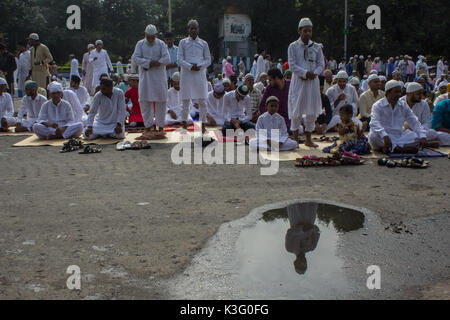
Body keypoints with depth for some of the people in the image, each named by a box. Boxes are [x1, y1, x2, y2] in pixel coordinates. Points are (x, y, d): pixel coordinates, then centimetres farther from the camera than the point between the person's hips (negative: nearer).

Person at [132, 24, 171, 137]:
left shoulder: (161, 44, 4)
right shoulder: (140, 44, 8)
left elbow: (167, 59, -7)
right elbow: (135, 58, -5)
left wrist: (155, 63, -15)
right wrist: (149, 62, -16)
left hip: (159, 76, -1)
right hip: (145, 77, 1)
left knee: (161, 101, -2)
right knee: (145, 101, -2)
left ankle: (160, 126, 7)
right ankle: (149, 126, 5)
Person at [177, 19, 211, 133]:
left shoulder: (203, 44, 11)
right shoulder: (183, 42, 8)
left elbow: (208, 60, 8)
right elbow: (180, 60, 1)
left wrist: (199, 66, -10)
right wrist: (190, 66, -13)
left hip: (200, 73, 1)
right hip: (186, 73, 0)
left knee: (202, 101, -1)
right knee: (186, 100, 1)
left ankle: (203, 125, 4)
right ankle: (184, 124, 11)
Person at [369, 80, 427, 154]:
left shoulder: (403, 106, 13)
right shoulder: (378, 105, -4)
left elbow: (414, 122, 7)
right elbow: (374, 123, -21)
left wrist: (422, 136, -11)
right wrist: (385, 136, -40)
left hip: (399, 135, 4)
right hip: (383, 138, -4)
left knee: (416, 136, -20)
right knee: (373, 136, -36)